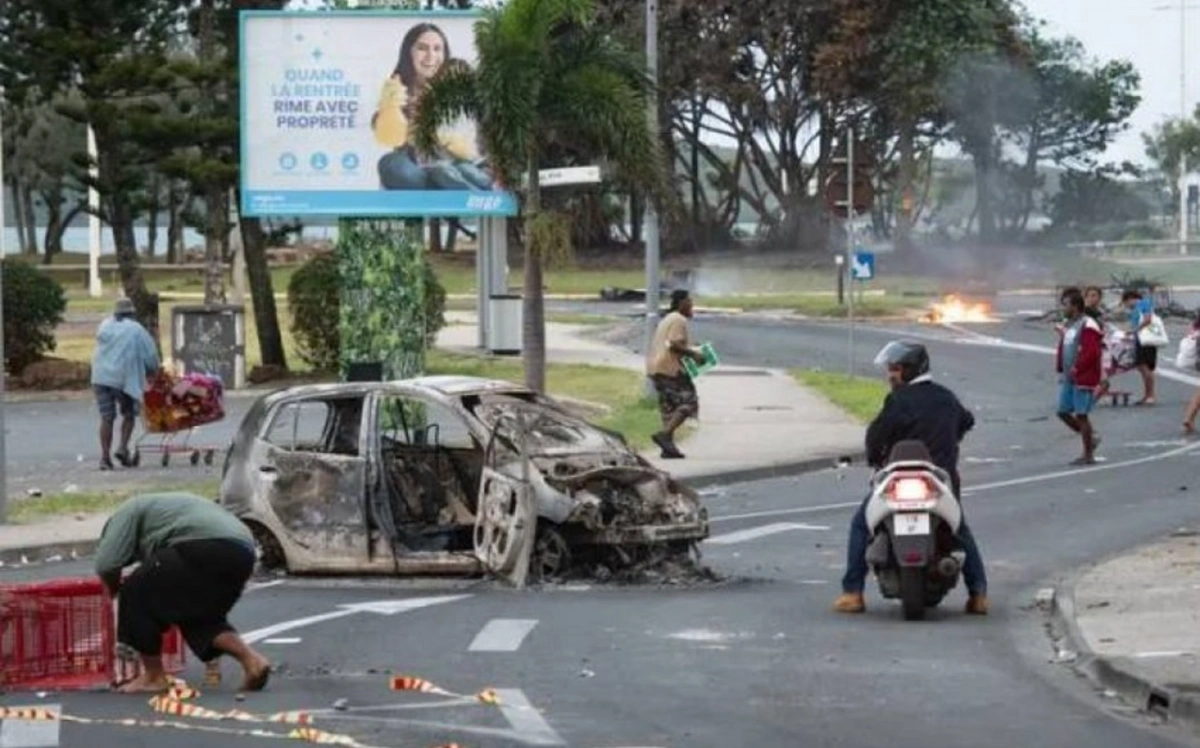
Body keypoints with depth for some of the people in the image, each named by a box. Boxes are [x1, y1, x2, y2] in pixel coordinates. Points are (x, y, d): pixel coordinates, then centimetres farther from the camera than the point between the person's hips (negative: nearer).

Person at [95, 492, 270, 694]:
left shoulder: (129, 511, 20)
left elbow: (107, 564, 6)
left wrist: (114, 589, 27)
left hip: (202, 547, -8)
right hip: (242, 555, 8)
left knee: (137, 592, 12)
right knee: (200, 614, 29)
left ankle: (154, 676, 16)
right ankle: (251, 658, 10)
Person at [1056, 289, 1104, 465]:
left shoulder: (1088, 327, -15)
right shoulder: (1069, 326, 14)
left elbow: (1091, 353, -23)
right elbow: (1062, 349, 20)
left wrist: (1076, 370, -20)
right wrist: (1061, 369, 9)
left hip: (1083, 378, -9)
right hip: (1068, 378, 9)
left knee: (1081, 415, -5)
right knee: (1063, 412, 10)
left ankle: (1088, 456, 4)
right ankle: (1091, 437, 25)